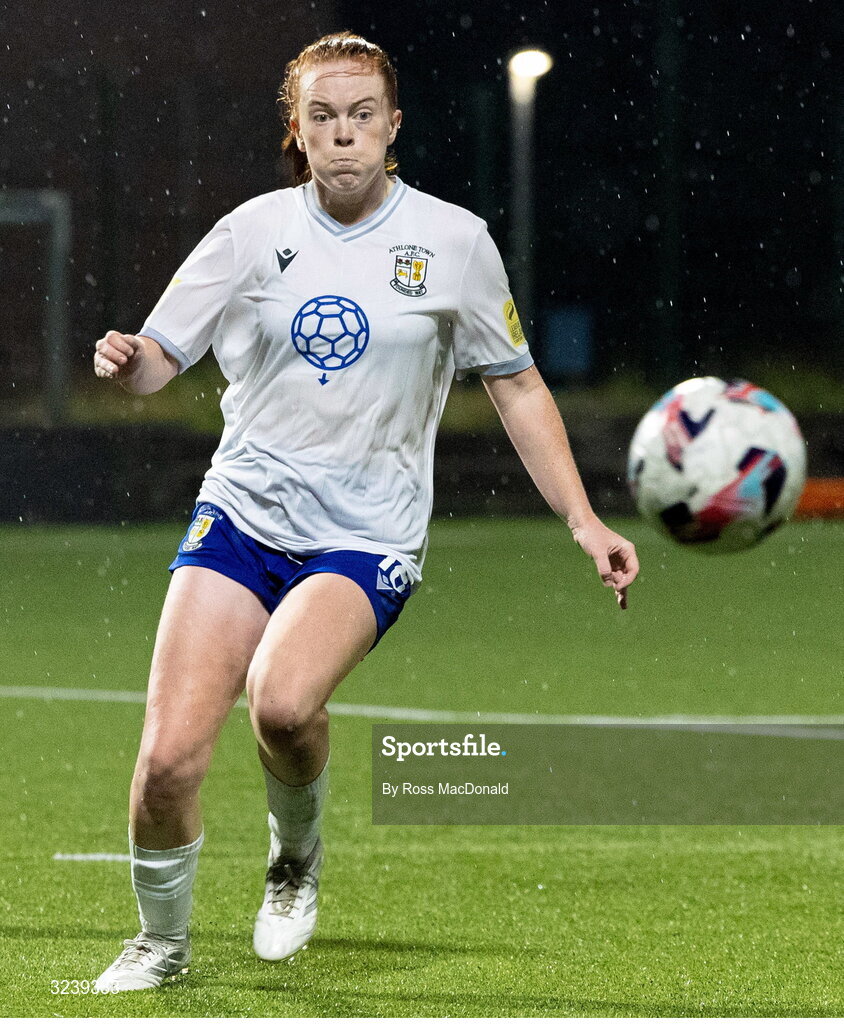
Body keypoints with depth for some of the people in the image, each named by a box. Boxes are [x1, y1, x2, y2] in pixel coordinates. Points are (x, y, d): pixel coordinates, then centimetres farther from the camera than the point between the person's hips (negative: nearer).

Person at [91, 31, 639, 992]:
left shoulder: (453, 240, 1)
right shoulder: (253, 230, 3)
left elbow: (517, 386, 9)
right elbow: (160, 356, 3)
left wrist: (583, 522, 3)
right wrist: (128, 361, -22)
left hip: (367, 534, -2)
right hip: (243, 508, 2)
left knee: (282, 700, -31)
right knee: (168, 756, -11)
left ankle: (297, 858, 2)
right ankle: (162, 939, 17)